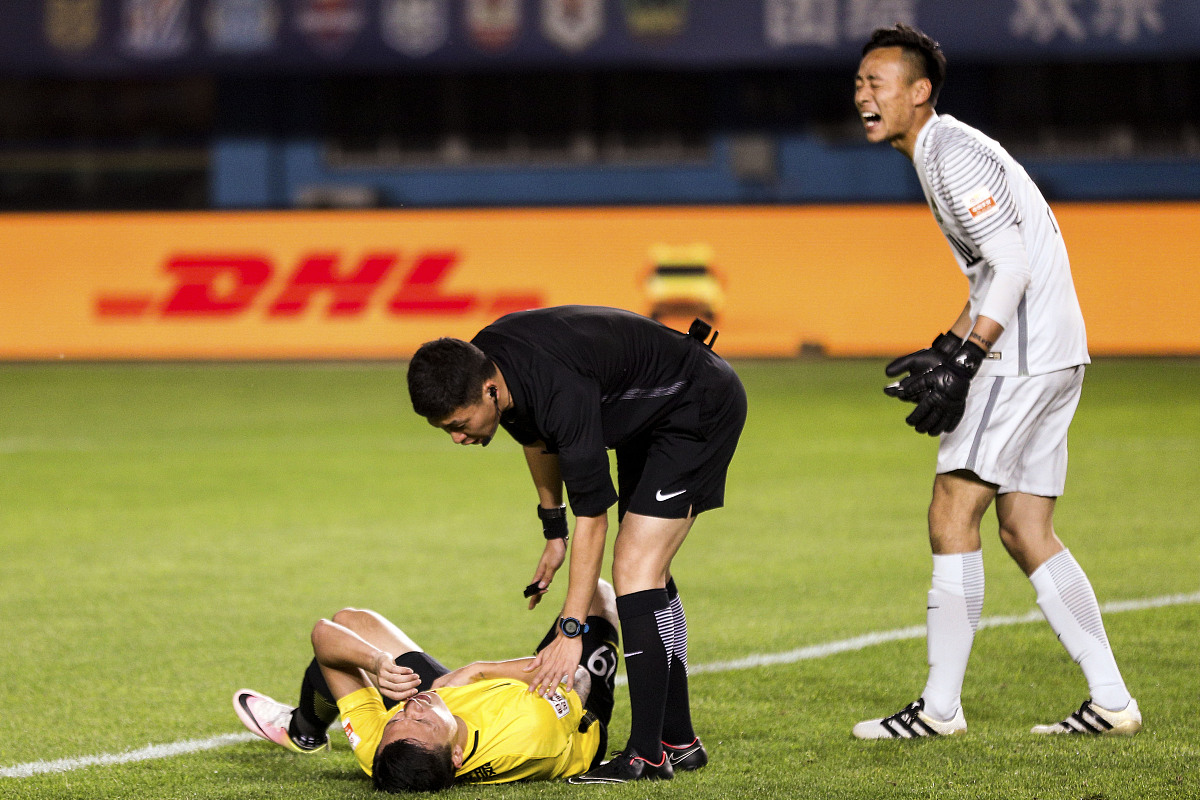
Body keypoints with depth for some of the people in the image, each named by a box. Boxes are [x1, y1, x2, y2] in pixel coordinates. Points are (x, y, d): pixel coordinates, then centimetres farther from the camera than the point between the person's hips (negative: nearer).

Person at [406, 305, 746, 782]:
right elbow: (538, 434, 11)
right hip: (647, 419, 10)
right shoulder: (480, 363, -11)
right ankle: (679, 741, 19)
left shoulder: (562, 391, -37)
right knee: (648, 574, 11)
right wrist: (553, 532, 16)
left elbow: (592, 514, -32)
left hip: (701, 408, -9)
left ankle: (646, 755, -19)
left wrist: (570, 631, -31)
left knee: (635, 567, -17)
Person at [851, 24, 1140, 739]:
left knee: (952, 517, -9)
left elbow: (1013, 266, -21)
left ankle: (940, 706, -6)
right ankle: (1112, 701, 10)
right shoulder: (942, 153, 19)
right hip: (1049, 357, 10)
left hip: (1025, 356, -10)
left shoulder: (955, 156, -13)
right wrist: (945, 351, 19)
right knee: (1026, 532, 10)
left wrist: (962, 364, -25)